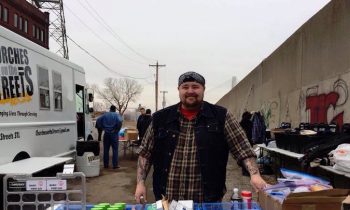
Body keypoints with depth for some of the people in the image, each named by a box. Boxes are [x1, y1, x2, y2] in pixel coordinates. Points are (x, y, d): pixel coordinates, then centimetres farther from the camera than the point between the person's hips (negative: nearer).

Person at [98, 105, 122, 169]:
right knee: (115, 149, 2)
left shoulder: (105, 115, 7)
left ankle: (106, 164, 13)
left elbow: (98, 121, -2)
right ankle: (115, 164, 1)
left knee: (106, 149, 9)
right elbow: (119, 122, -21)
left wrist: (103, 128, 4)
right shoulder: (116, 115, -2)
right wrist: (117, 130, -8)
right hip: (114, 134, -3)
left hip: (106, 134, 3)